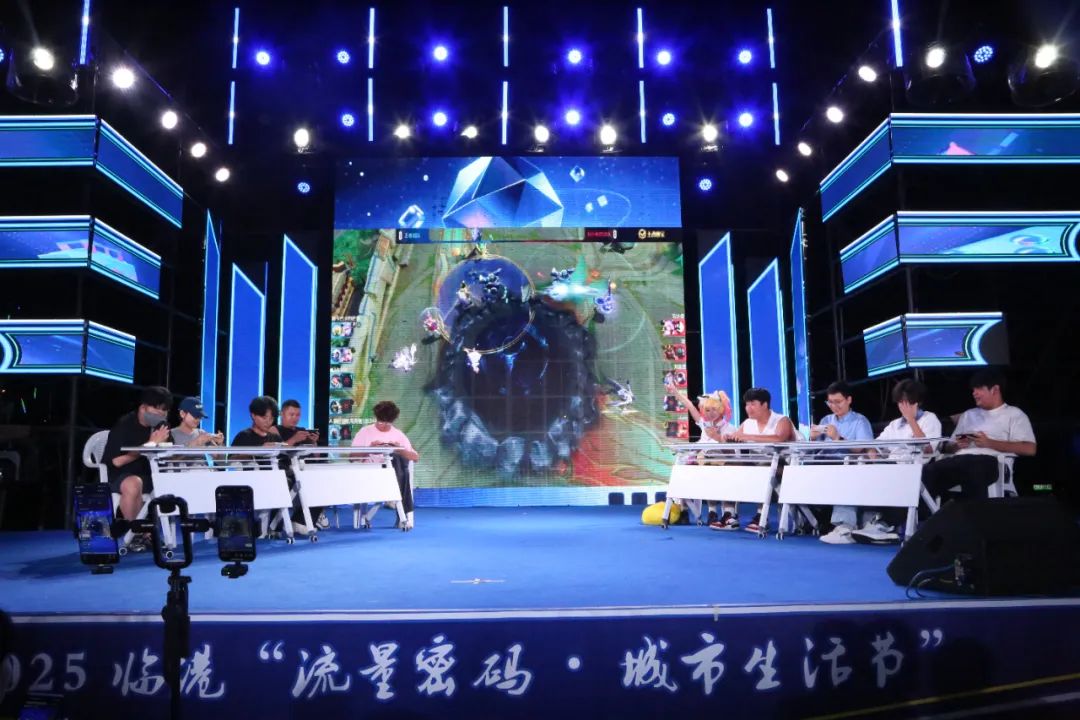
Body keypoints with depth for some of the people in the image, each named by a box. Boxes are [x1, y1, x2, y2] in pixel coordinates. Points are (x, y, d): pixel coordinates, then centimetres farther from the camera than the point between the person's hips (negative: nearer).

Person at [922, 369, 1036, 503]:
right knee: (928, 471, -31)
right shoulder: (968, 415, 33)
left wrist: (990, 443, -6)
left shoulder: (1014, 414, 17)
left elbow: (1030, 449, 1)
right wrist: (957, 445, 4)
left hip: (990, 461, -4)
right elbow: (948, 447, 29)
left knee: (972, 473, -43)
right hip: (960, 460, 5)